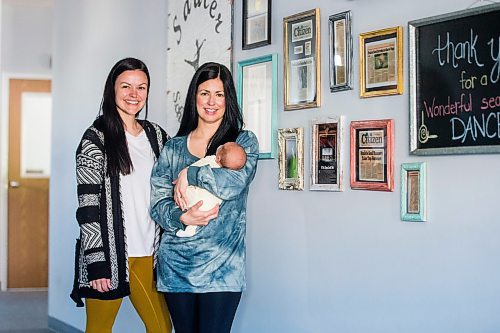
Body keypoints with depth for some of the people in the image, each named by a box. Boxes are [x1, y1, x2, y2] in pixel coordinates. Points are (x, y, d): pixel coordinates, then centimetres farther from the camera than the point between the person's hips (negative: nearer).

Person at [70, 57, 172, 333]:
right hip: (109, 252, -5)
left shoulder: (155, 134, 12)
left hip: (148, 252, 5)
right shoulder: (96, 138, -5)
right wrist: (96, 262, -15)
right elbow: (88, 205, -10)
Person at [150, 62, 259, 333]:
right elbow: (157, 203, 5)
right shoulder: (173, 147, 11)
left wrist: (190, 174, -9)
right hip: (175, 265, 3)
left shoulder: (244, 141, 4)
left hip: (221, 267, -3)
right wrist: (182, 217, -14)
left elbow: (234, 183, -16)